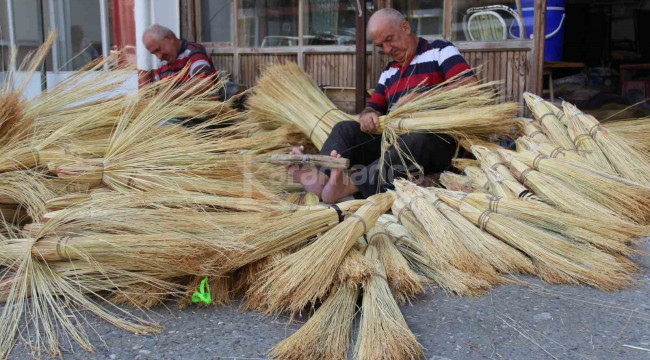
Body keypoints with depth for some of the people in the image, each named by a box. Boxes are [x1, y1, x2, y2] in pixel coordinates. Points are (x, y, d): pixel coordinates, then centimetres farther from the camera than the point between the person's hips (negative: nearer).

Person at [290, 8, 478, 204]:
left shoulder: (440, 50, 4)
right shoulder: (389, 71, 22)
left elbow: (471, 87, -11)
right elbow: (374, 108, 18)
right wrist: (368, 115, -7)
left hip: (438, 141, -6)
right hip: (395, 141, 6)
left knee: (418, 140, -38)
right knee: (346, 128, -10)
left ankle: (352, 182, -57)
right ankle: (321, 178, -39)